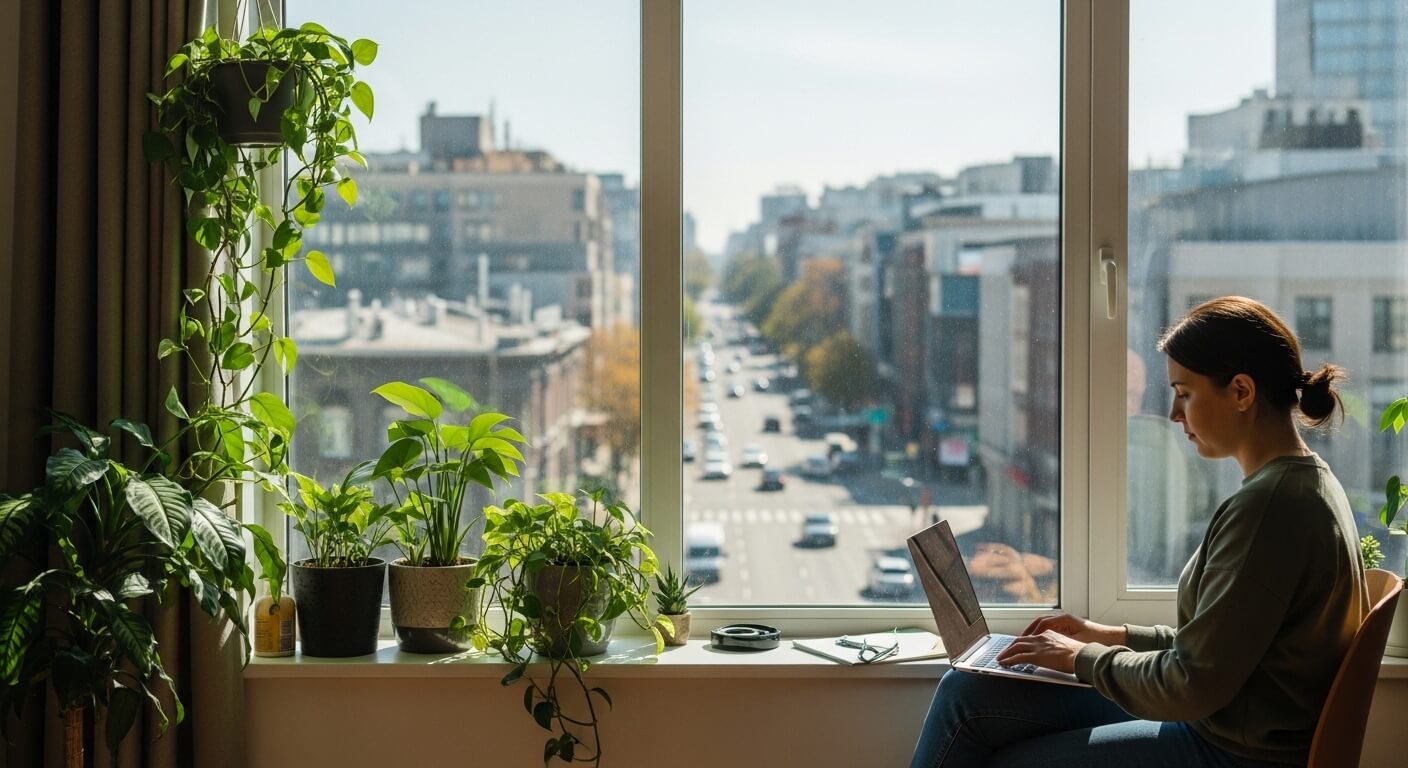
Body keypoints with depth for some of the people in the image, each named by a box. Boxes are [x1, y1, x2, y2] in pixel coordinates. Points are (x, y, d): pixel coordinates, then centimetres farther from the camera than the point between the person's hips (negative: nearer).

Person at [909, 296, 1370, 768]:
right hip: (1225, 724, 10)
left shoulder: (1267, 504, -22)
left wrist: (1084, 658, -7)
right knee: (966, 691, 5)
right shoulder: (1304, 482, 10)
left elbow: (1194, 685, -21)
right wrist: (1114, 637, 11)